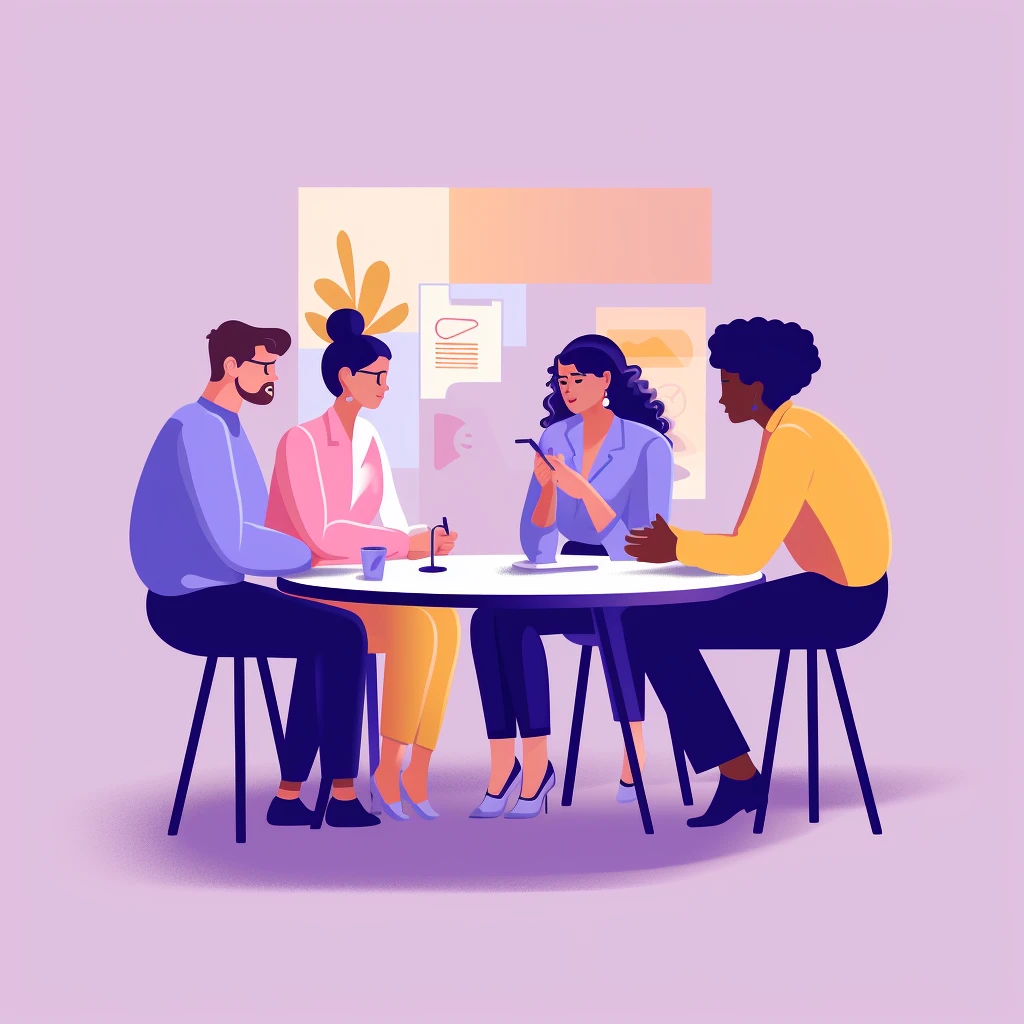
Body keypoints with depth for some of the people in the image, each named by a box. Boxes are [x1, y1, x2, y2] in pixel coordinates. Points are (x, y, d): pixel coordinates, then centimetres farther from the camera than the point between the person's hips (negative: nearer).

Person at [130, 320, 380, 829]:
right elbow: (232, 543, -27)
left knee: (328, 633, 15)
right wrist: (312, 552, -13)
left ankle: (290, 795, 15)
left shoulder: (225, 428, 13)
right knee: (343, 635, -11)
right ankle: (342, 795, 0)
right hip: (195, 604, -11)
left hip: (208, 595, 11)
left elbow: (245, 529, 17)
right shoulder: (200, 430, -20)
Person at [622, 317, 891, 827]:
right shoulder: (791, 429, 12)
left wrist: (677, 548, -9)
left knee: (654, 630, -12)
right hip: (836, 590, 10)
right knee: (652, 622, 12)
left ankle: (738, 773, -2)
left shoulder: (790, 440, -18)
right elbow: (749, 542, 15)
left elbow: (749, 554, -24)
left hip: (839, 599, -10)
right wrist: (678, 543, 4)